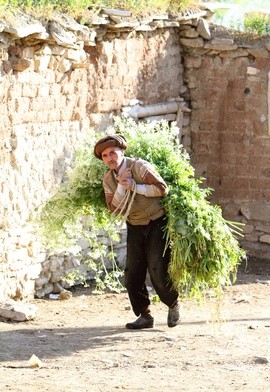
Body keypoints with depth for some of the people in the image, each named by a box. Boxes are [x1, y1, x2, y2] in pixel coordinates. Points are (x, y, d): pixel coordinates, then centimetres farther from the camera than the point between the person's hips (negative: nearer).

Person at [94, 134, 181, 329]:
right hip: (134, 227, 6)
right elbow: (114, 208, -7)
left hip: (157, 223, -6)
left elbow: (163, 188, -23)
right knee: (133, 273, 0)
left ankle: (174, 304, 14)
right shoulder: (108, 179, 1)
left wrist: (134, 186, -23)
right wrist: (121, 185, -20)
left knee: (158, 270, -11)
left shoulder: (140, 166, -17)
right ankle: (144, 316, 11)